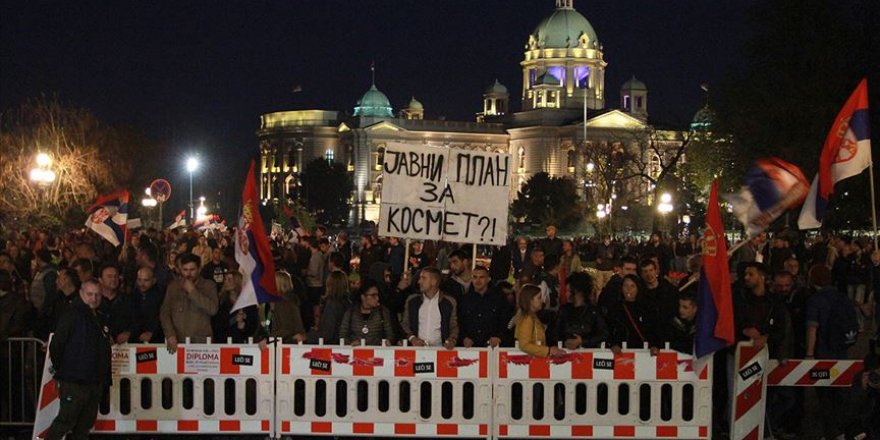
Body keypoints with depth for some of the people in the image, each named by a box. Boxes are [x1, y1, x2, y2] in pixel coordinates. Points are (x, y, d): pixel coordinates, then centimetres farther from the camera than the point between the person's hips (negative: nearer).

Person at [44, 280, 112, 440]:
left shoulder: (99, 317, 16)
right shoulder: (73, 315, -10)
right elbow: (55, 345, -12)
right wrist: (60, 369, -5)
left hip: (95, 381, 8)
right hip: (74, 382, -8)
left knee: (86, 422, 12)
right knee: (66, 420, -9)